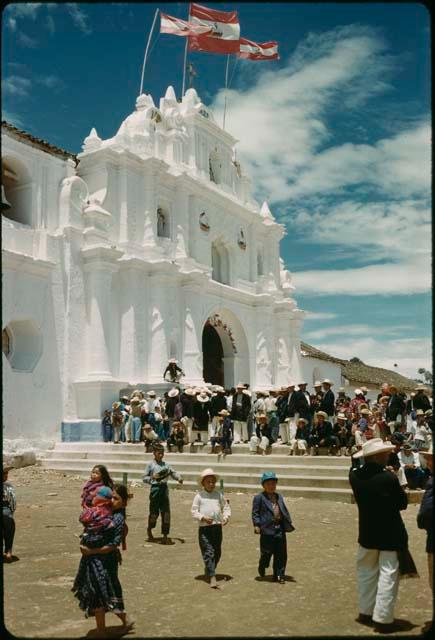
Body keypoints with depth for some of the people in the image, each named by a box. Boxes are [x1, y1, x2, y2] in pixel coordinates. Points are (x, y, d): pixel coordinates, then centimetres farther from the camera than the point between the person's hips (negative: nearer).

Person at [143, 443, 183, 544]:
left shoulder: (165, 464, 11)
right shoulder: (150, 464, -1)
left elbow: (173, 472, 8)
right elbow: (144, 478, -1)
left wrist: (179, 478, -12)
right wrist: (152, 477, -19)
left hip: (164, 488, 4)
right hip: (155, 488, -4)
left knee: (166, 512, 0)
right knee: (154, 512, 4)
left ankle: (165, 536, 7)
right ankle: (149, 530, 33)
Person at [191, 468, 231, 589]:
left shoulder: (219, 494, 9)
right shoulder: (199, 496, -1)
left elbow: (226, 507, 13)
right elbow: (194, 511, -1)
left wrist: (226, 517, -6)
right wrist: (203, 517, -17)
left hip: (217, 527, 4)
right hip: (204, 528, -4)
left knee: (217, 552, 13)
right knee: (208, 552, -10)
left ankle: (208, 571, 34)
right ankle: (212, 577, -10)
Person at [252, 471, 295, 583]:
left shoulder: (279, 497, 16)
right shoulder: (259, 498, -2)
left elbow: (285, 511, 19)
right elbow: (255, 513, -4)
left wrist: (289, 523, 10)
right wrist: (256, 525, -13)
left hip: (280, 529, 5)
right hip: (267, 529, -5)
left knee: (281, 554, 6)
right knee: (267, 553, 3)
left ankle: (279, 575, 17)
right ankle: (262, 569, 32)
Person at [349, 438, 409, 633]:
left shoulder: (355, 476, -10)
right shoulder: (389, 478, -22)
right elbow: (403, 503, -10)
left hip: (367, 533, 5)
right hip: (390, 534, -5)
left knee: (367, 573, 20)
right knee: (388, 575, 5)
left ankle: (366, 612, 30)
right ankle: (382, 619, 9)